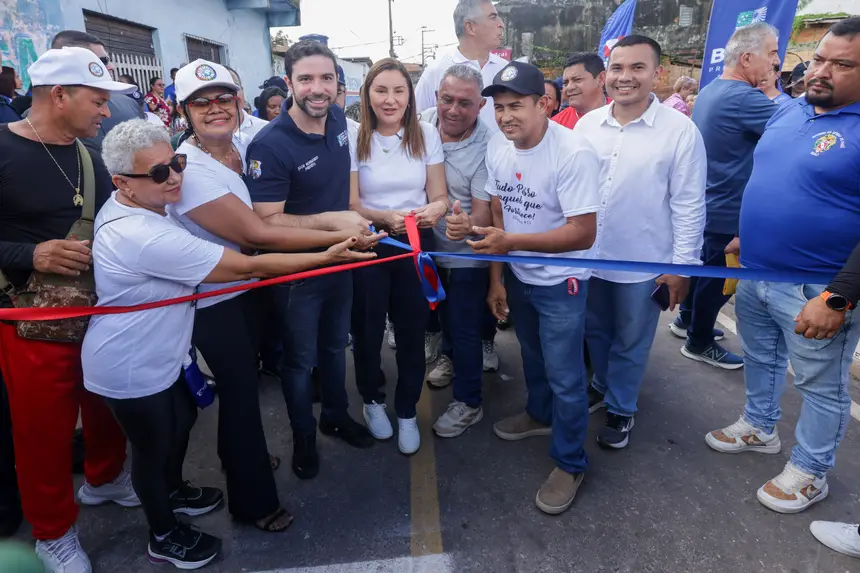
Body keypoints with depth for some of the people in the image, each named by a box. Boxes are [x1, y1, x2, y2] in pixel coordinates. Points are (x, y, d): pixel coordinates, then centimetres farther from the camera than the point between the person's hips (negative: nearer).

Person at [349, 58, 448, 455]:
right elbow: (351, 205, -9)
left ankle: (407, 412, 29)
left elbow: (439, 196, -2)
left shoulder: (426, 135, -2)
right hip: (368, 244, -1)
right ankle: (372, 400, 39)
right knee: (368, 329, 12)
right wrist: (386, 217, -28)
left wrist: (434, 209, -27)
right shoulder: (354, 138, -8)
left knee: (412, 330, 8)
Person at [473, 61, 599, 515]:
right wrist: (496, 278, 3)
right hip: (518, 275, 7)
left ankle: (570, 463, 25)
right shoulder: (497, 148, -6)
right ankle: (540, 414, 52)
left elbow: (583, 234, -28)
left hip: (560, 282, -6)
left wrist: (510, 242, -35)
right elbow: (498, 213, 2)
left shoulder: (573, 153, -26)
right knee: (533, 356, 26)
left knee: (564, 377, 3)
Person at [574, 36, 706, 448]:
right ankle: (603, 386, 46)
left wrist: (682, 265, -9)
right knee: (596, 332, 21)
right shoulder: (587, 124, 0)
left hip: (643, 263, -4)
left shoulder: (680, 130, -11)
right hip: (588, 256, 4)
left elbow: (689, 205, -9)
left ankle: (621, 409, 34)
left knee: (630, 343, 13)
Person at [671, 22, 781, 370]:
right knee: (718, 277, 5)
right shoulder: (743, 98, -25)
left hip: (705, 204, 10)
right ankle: (700, 343, 20)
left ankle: (687, 320, 39)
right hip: (726, 210, -10)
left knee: (703, 266, 23)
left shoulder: (711, 91, 8)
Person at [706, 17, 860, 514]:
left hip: (815, 290, -7)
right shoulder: (787, 112, 5)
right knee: (761, 359, 23)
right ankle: (759, 427, 46)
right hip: (754, 274, 7)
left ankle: (810, 472, 30)